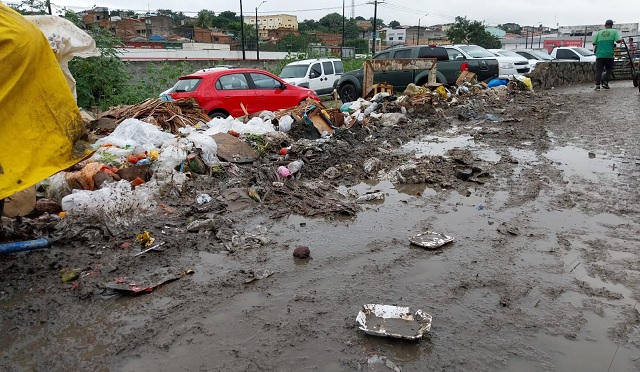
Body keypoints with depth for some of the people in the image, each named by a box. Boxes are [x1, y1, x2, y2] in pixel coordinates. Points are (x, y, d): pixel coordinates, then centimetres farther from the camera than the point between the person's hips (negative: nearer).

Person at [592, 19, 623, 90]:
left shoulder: (598, 33, 9)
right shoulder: (614, 31, 4)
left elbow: (594, 43, 6)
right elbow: (618, 40, -8)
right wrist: (621, 40, 13)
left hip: (599, 55, 1)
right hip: (609, 55, -1)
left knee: (598, 70, -1)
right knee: (609, 69, 15)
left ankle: (597, 85, -13)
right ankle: (605, 82, 1)